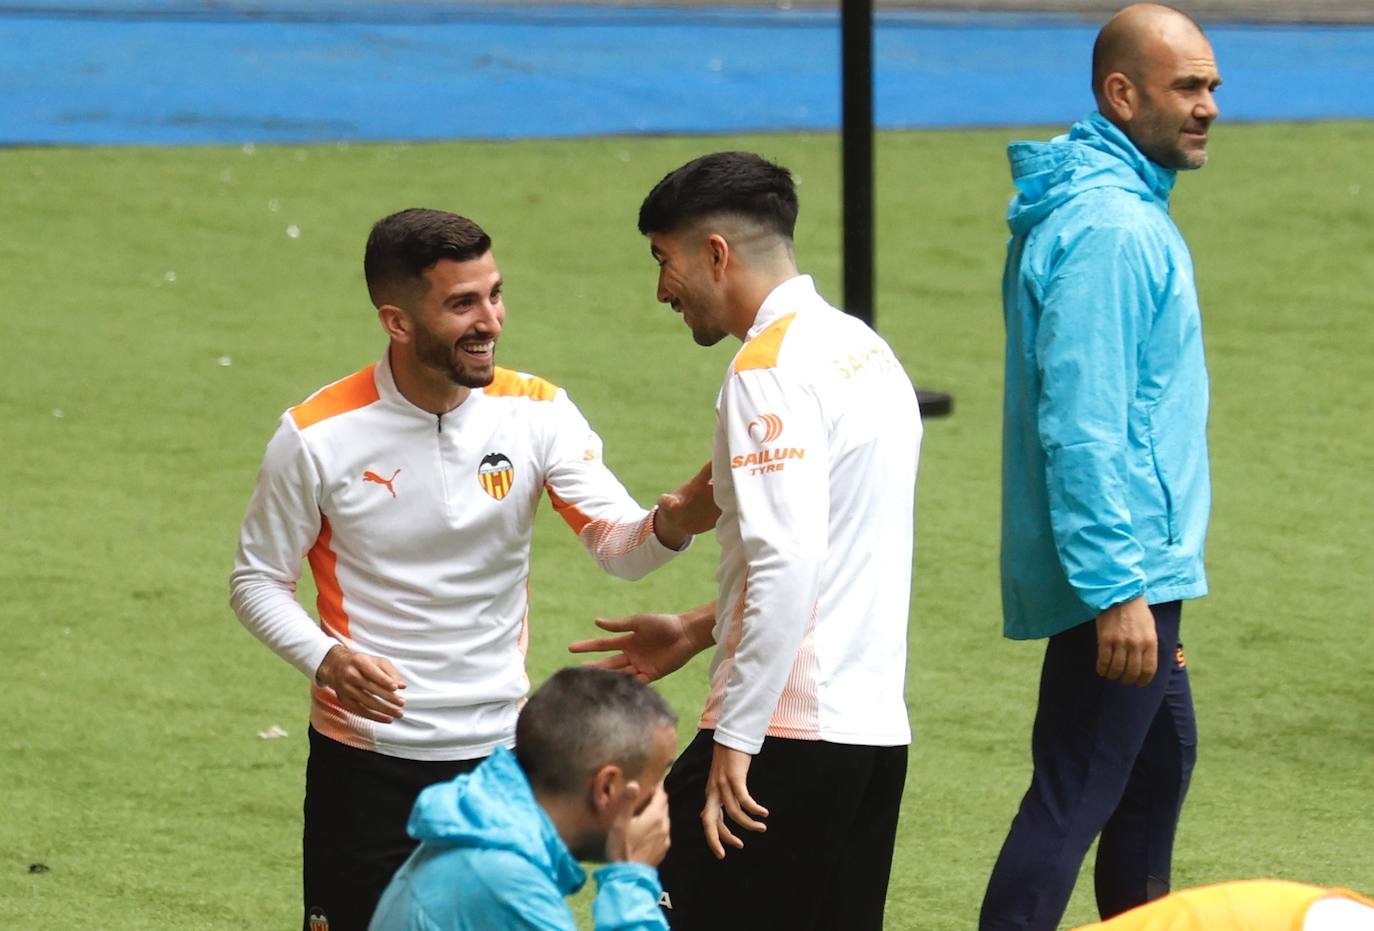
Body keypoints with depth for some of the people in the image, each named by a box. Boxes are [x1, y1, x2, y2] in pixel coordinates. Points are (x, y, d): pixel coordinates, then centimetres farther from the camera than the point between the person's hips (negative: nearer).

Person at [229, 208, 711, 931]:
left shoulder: (535, 412, -5)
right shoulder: (317, 437, -11)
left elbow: (619, 545, -11)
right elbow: (257, 581, -1)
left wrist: (672, 521, -35)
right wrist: (326, 658, -21)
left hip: (500, 752, 2)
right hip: (365, 755, -2)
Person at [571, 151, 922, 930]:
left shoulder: (773, 368, -13)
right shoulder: (866, 351, 17)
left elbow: (787, 567, -22)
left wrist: (734, 738, -20)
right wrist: (698, 631, 25)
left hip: (789, 732, -9)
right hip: (878, 726, 9)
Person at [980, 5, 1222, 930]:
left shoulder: (1128, 210, 13)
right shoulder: (1108, 228, -19)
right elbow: (1081, 428, -25)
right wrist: (1117, 587, -27)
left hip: (1137, 565, 11)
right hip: (1120, 573, -11)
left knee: (1163, 757, 21)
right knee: (1073, 794, -11)